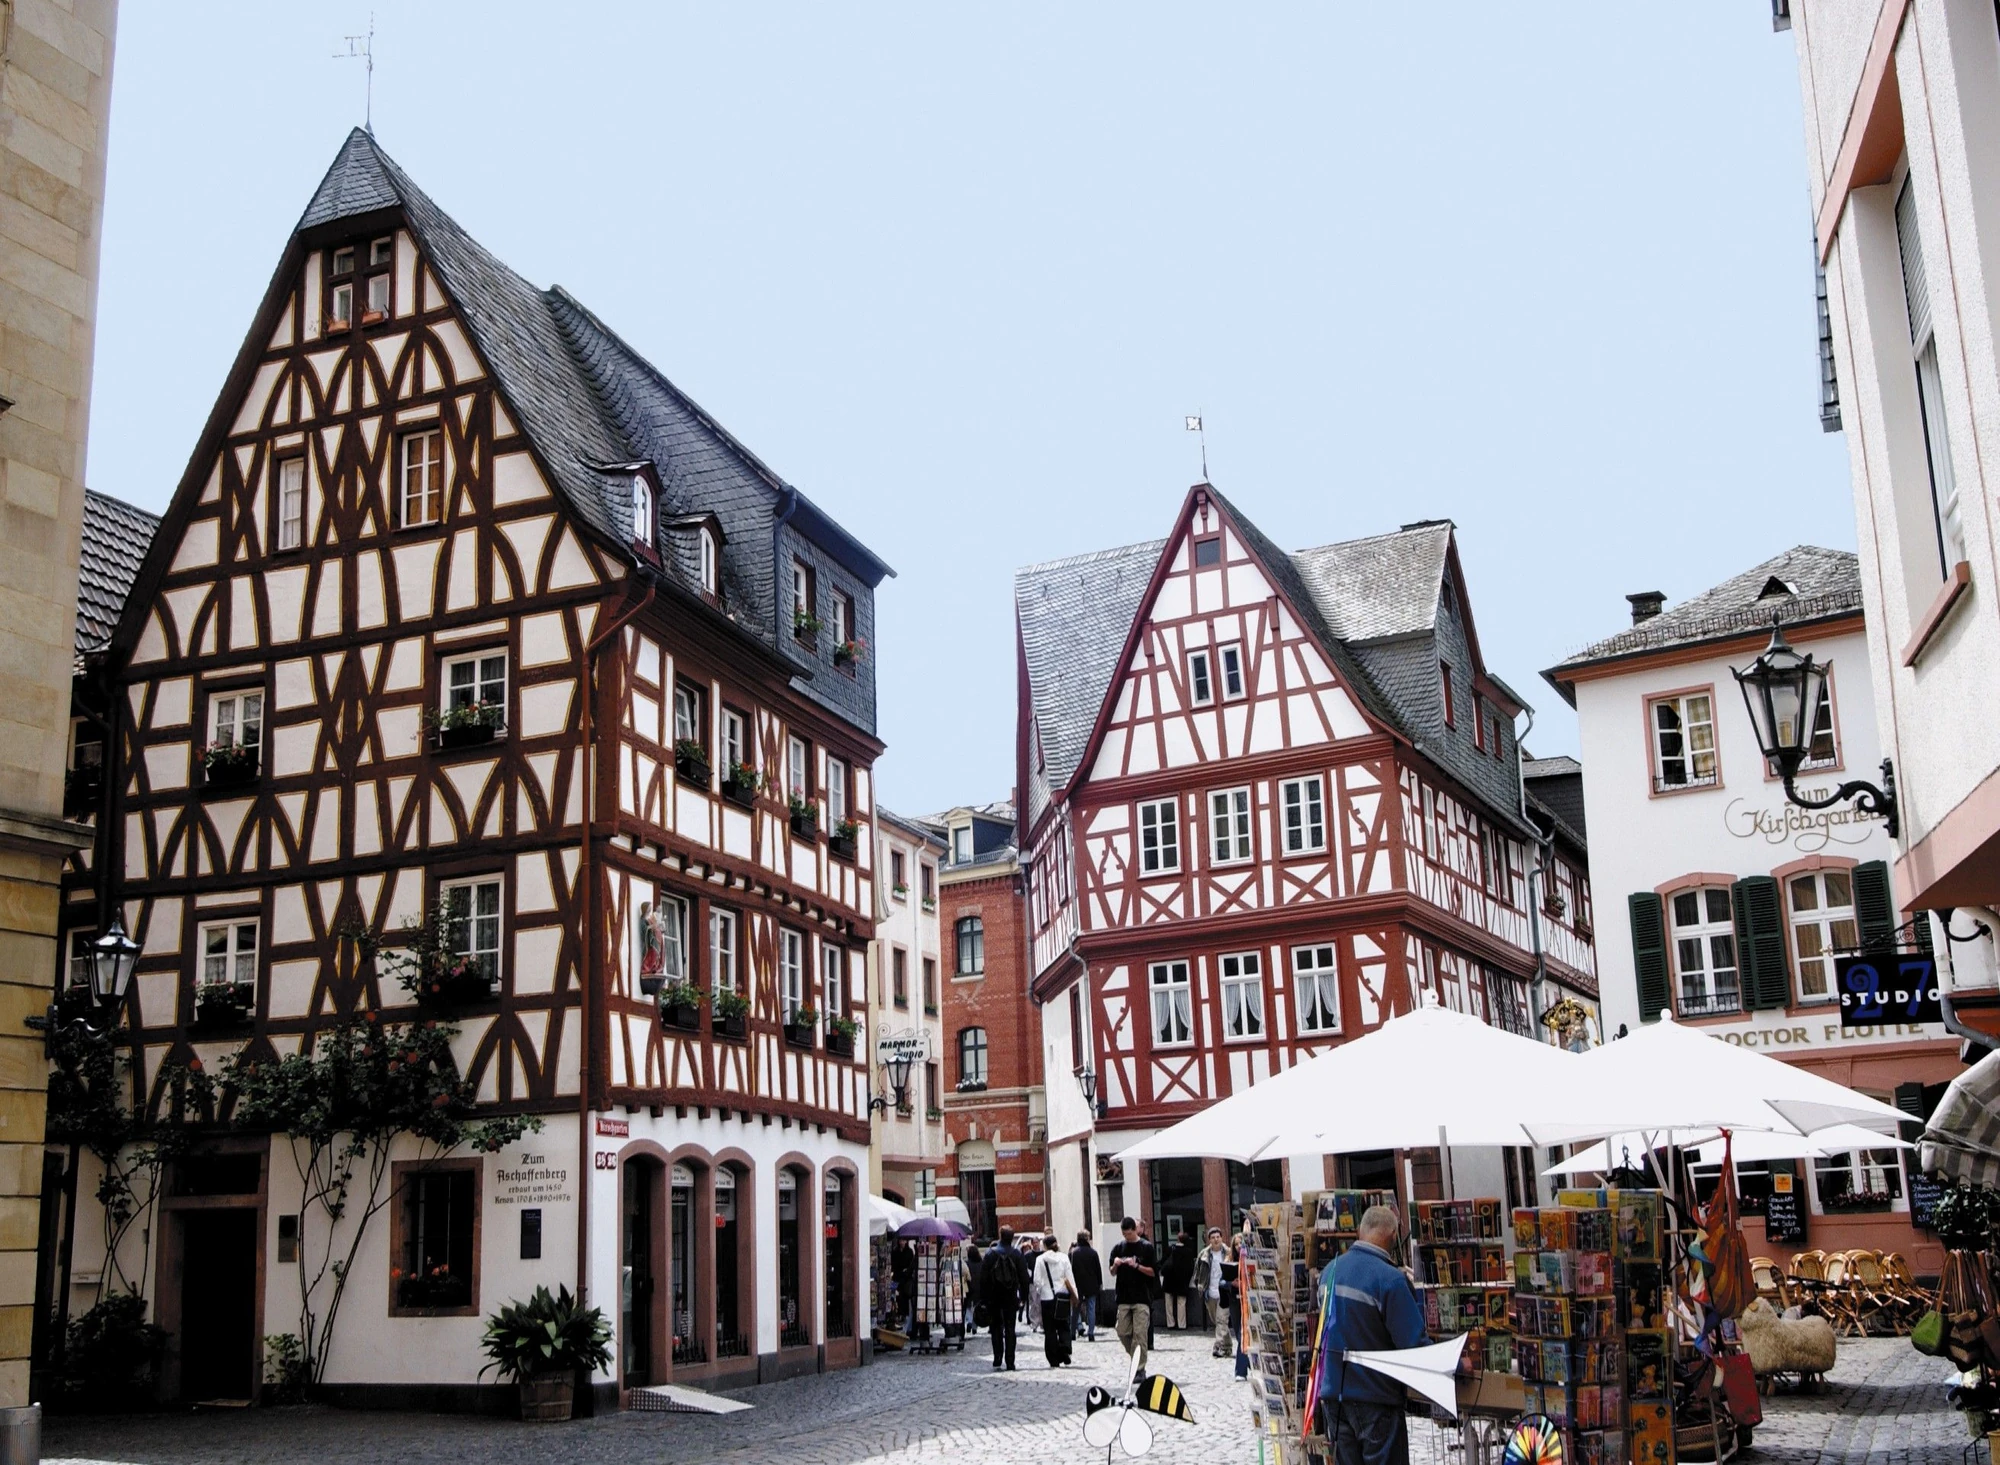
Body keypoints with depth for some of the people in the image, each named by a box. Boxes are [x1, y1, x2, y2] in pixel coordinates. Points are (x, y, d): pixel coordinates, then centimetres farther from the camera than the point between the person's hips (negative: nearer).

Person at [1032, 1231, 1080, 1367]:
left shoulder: (1040, 1259, -4)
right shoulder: (1063, 1258, 0)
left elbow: (1037, 1280, -6)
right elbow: (1070, 1278, 0)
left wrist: (1036, 1298, 4)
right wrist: (1074, 1295, 6)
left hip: (1047, 1297, -1)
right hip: (1062, 1297, 2)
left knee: (1049, 1330, 5)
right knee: (1063, 1327, 12)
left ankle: (1054, 1360, 4)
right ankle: (1064, 1350, -11)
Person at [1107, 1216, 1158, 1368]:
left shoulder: (1146, 1247, -1)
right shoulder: (1118, 1248, 10)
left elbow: (1153, 1272, -2)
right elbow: (1112, 1273, 15)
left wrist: (1136, 1266, -15)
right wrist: (1115, 1265, -6)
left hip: (1142, 1298, -4)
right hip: (1123, 1298, 4)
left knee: (1140, 1334, -8)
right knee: (1123, 1333, 3)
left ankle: (1140, 1368, -4)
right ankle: (1136, 1359, 24)